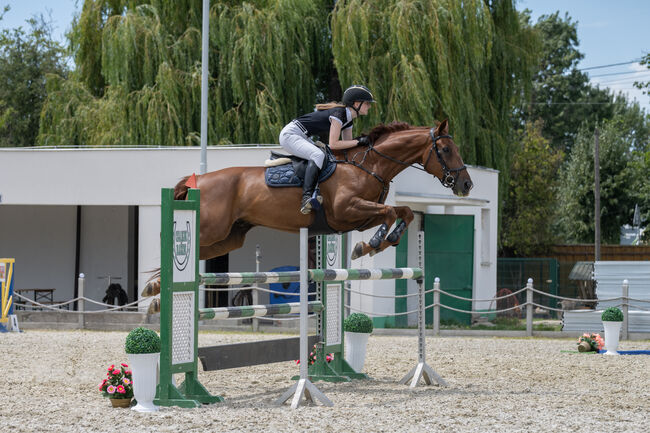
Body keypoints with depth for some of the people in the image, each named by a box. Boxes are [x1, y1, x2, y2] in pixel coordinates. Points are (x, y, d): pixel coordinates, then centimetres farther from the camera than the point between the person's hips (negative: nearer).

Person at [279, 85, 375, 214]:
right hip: (290, 135, -11)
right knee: (318, 155, -30)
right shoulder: (339, 113, -21)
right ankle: (306, 197, -42)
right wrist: (358, 142, -22)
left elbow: (347, 144, 14)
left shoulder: (348, 119, 8)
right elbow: (333, 144, -26)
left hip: (303, 138, 11)